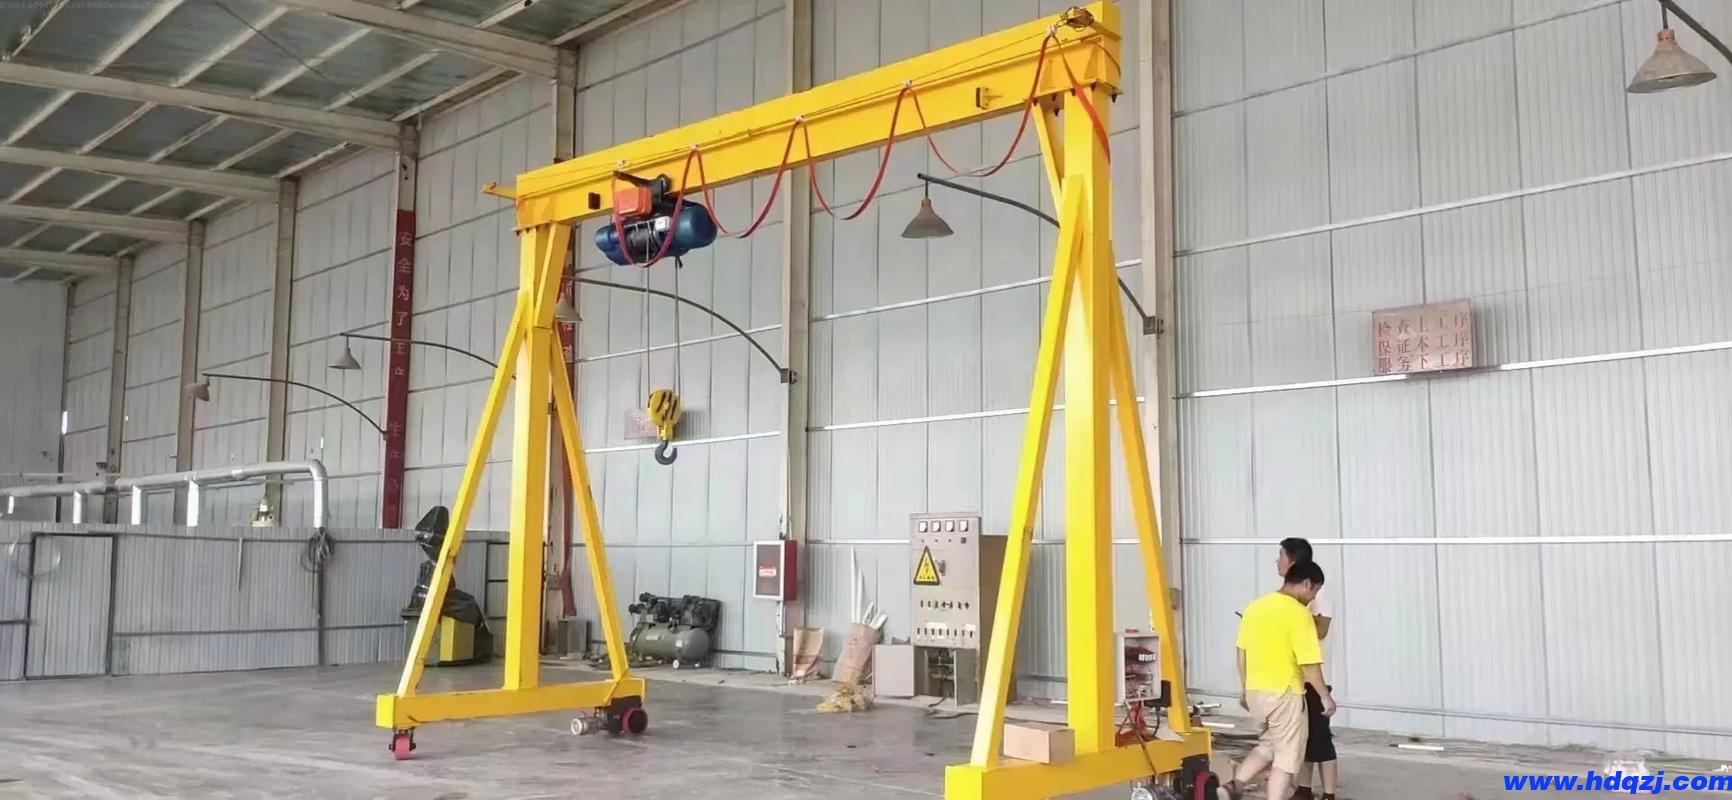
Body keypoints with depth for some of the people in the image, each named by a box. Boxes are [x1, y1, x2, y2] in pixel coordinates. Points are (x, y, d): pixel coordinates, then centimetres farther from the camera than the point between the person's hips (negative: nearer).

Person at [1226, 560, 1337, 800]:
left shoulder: (1254, 607, 5)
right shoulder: (1298, 613, -16)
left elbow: (1242, 653, 12)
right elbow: (1309, 663, -17)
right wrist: (1325, 696, -4)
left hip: (1255, 692, 7)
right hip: (1284, 694, -7)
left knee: (1269, 745, 24)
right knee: (1286, 758, 4)